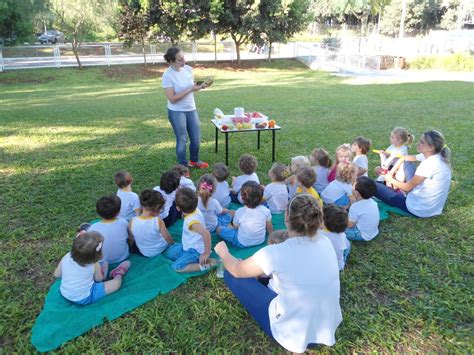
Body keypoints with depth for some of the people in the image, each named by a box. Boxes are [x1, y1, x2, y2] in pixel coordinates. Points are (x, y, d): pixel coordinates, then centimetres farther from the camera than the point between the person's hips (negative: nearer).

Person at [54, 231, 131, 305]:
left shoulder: (66, 257, -17)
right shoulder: (94, 265, -25)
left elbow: (56, 275, -3)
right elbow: (98, 279, -6)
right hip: (84, 299, -6)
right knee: (116, 283, 6)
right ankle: (118, 274, 33)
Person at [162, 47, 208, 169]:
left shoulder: (188, 69, -1)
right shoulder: (167, 75, -18)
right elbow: (172, 99, -21)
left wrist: (200, 86, -10)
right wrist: (190, 90, -24)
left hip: (191, 109, 5)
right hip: (176, 112, -5)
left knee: (196, 139, 11)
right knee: (182, 140, 3)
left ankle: (194, 160, 37)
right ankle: (183, 167, 21)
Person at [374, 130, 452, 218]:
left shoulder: (429, 164, -28)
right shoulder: (432, 155, -2)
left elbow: (407, 187, -17)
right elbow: (405, 158, 13)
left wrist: (390, 179, 0)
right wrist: (391, 174, 3)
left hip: (419, 210, -9)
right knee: (406, 164, 17)